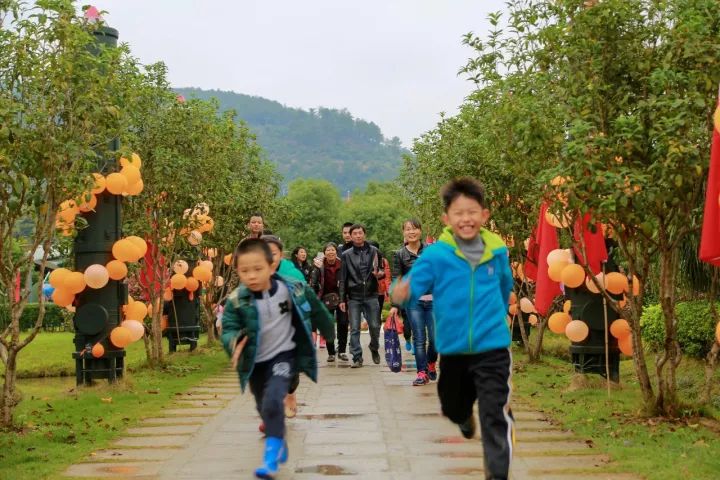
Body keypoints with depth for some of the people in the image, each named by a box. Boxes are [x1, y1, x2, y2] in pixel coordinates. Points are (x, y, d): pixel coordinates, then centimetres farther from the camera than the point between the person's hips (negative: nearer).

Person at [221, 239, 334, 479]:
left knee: (272, 401, -24)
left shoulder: (292, 290, -17)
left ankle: (272, 453, -15)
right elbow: (228, 329, -16)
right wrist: (235, 342, -40)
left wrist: (330, 331, 16)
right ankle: (281, 445, 42)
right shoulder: (236, 301, -18)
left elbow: (315, 310, 1)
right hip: (256, 362, 3)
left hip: (284, 355, -3)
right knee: (264, 408, 17)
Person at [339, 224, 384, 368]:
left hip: (371, 296, 0)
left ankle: (374, 349, 27)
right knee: (354, 329, -1)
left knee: (374, 326, 1)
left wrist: (380, 274, -12)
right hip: (354, 297, 0)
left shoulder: (374, 251, 7)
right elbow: (343, 279, 8)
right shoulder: (346, 255, 7)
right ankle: (357, 358, 4)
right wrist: (342, 299, 3)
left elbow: (382, 271, 13)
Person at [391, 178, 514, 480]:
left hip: (493, 348, 0)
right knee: (453, 409, 21)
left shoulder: (497, 252, -3)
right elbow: (411, 287, -20)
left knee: (495, 415, -6)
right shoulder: (435, 255, -13)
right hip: (453, 349, 1)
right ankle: (465, 415, 57)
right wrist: (402, 294, -42)